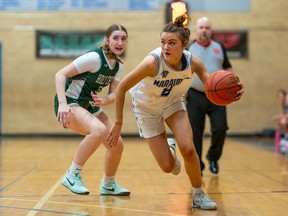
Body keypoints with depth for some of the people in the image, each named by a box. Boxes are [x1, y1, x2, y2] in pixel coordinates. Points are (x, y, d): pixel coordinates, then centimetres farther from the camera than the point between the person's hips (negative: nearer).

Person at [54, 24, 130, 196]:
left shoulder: (118, 65, 3)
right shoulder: (94, 58, -21)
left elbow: (114, 94, -1)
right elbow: (60, 74, -24)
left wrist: (104, 101, -24)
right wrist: (62, 104, -36)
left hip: (90, 105, 8)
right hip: (70, 103, -8)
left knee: (117, 144, 0)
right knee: (99, 130, -35)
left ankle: (108, 185, 24)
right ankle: (73, 175, -19)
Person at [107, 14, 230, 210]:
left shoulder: (193, 62, -25)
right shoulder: (153, 61, -35)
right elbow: (122, 88, -27)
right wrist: (118, 123, -24)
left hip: (173, 103, 2)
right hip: (147, 108, -2)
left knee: (188, 149, -20)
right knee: (167, 167, -5)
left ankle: (199, 195, 4)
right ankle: (168, 148, 34)